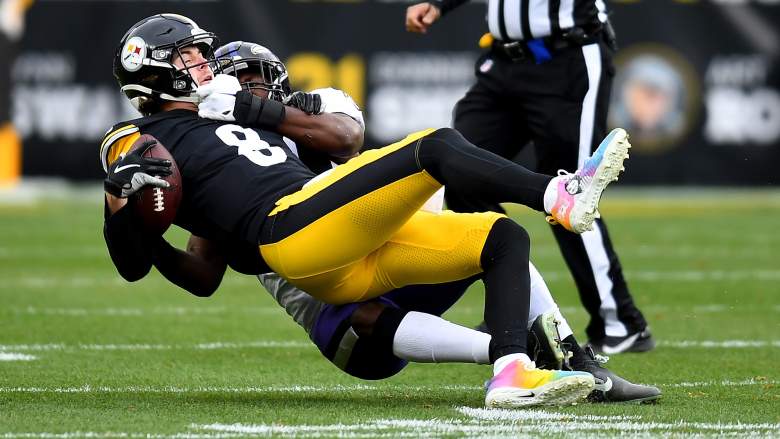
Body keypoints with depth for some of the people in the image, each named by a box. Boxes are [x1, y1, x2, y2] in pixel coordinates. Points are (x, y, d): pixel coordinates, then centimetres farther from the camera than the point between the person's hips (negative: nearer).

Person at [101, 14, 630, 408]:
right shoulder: (141, 143, 10)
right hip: (294, 230, -9)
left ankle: (511, 375, -18)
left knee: (503, 239, -1)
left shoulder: (230, 116, 31)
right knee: (437, 145, -21)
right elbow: (133, 265, 6)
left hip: (359, 245, 9)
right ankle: (562, 196, -33)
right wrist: (118, 202, -13)